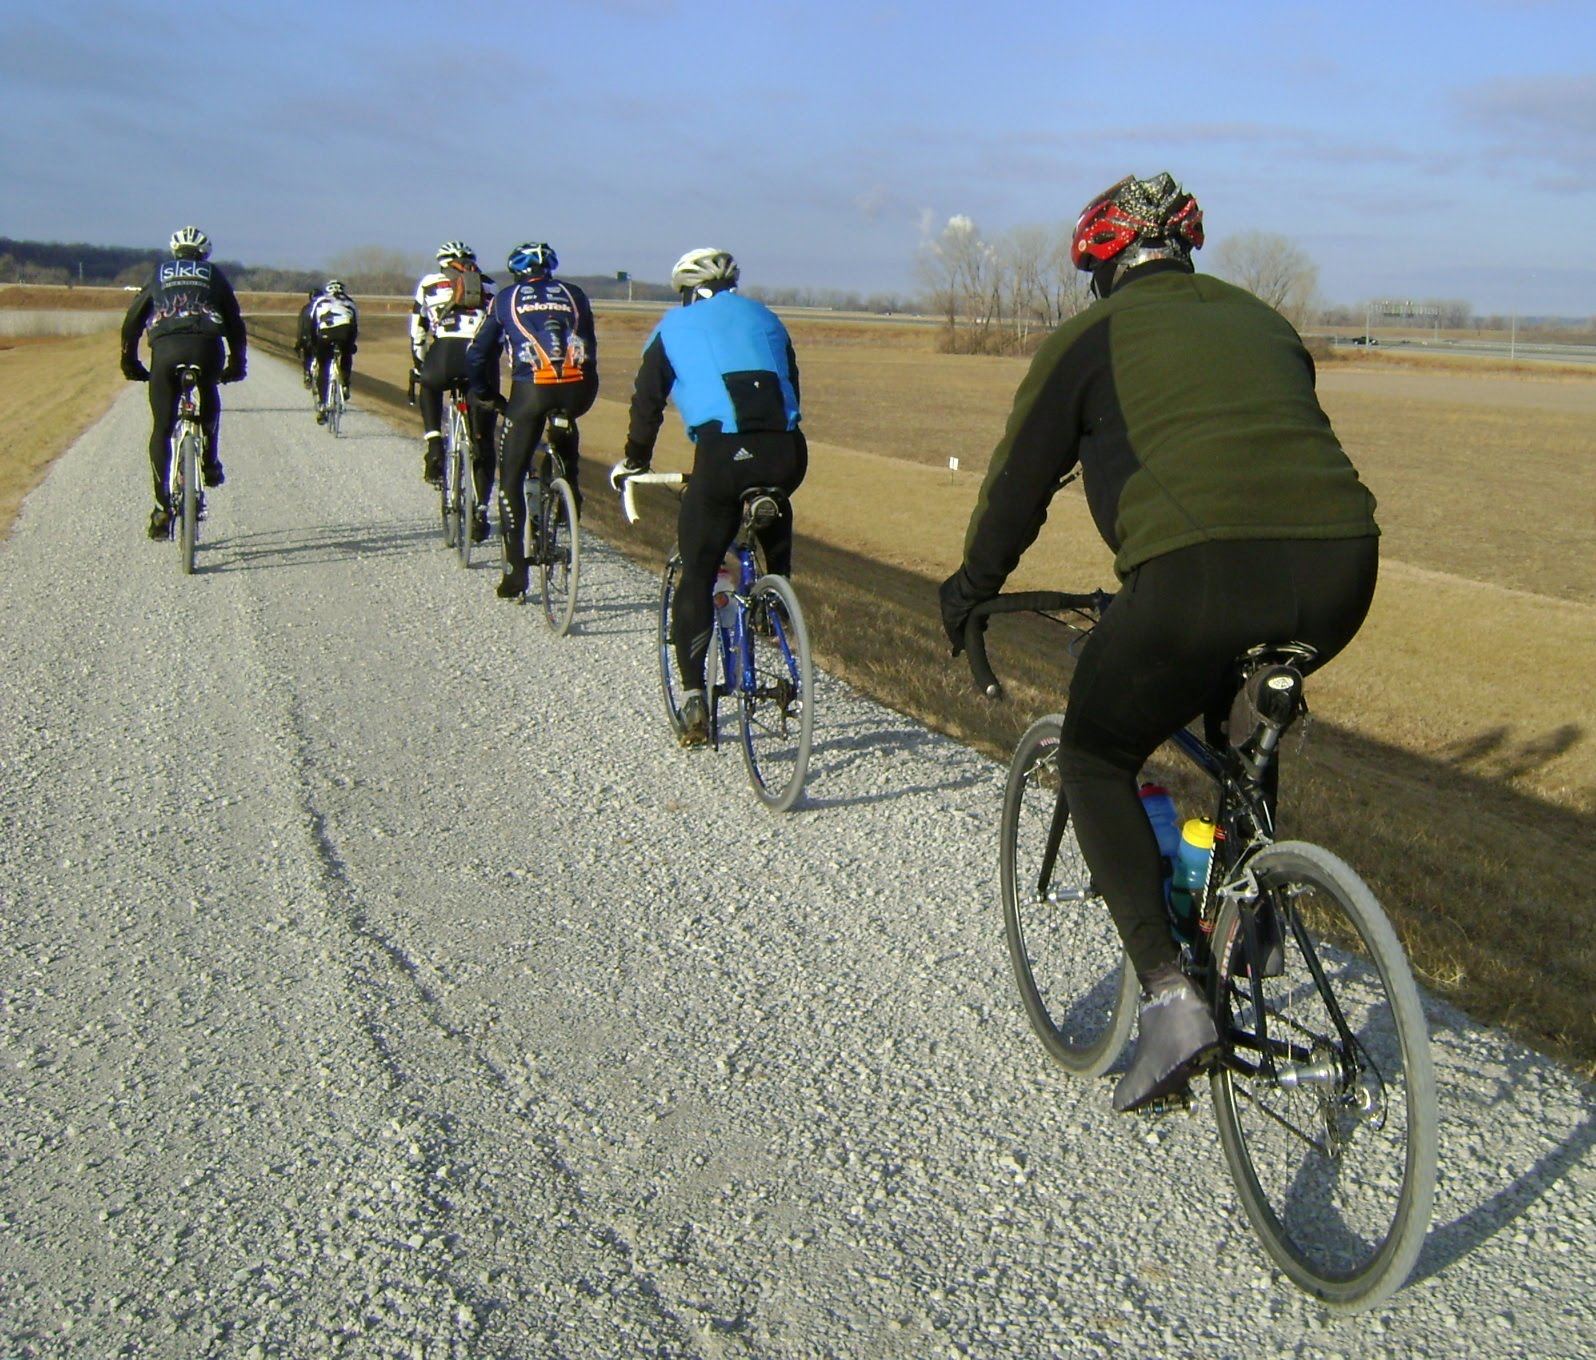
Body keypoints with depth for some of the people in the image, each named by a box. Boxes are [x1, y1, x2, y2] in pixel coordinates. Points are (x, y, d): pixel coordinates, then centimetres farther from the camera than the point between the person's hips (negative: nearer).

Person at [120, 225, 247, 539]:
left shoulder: (158, 274, 26)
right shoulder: (214, 274, 25)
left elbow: (132, 322, 24)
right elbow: (235, 323, 22)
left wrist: (130, 363, 31)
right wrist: (236, 365, 30)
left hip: (166, 349, 0)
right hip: (207, 348, 0)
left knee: (161, 430, 7)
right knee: (209, 399, 34)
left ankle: (162, 510, 2)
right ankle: (210, 464, 24)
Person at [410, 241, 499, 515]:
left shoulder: (430, 283, 22)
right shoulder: (488, 287, 26)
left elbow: (418, 332, 25)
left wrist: (419, 366, 37)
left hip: (446, 353, -1)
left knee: (429, 386, 37)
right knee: (483, 443, 12)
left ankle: (433, 444, 16)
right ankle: (481, 509, 10)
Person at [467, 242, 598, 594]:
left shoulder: (506, 299, 18)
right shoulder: (574, 295, 22)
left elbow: (478, 353, 20)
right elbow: (590, 347, 24)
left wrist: (485, 394, 33)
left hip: (531, 391, -2)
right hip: (576, 390, 2)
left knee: (511, 476, 9)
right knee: (566, 427, 39)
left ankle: (516, 571, 5)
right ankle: (571, 494, 28)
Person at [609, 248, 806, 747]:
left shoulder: (674, 328, 20)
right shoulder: (763, 317, 27)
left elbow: (647, 404, 19)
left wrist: (633, 463, 32)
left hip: (723, 454, -3)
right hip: (787, 452, 3)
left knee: (696, 575, 7)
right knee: (774, 513, 38)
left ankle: (693, 699, 0)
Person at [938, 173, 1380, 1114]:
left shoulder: (1092, 336, 15)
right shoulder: (1263, 320, 30)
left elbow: (1019, 482, 18)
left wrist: (970, 591, 34)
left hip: (1199, 569, -6)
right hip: (1341, 570, 6)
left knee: (1095, 761, 15)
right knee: (1238, 718, 37)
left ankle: (1170, 997, 1)